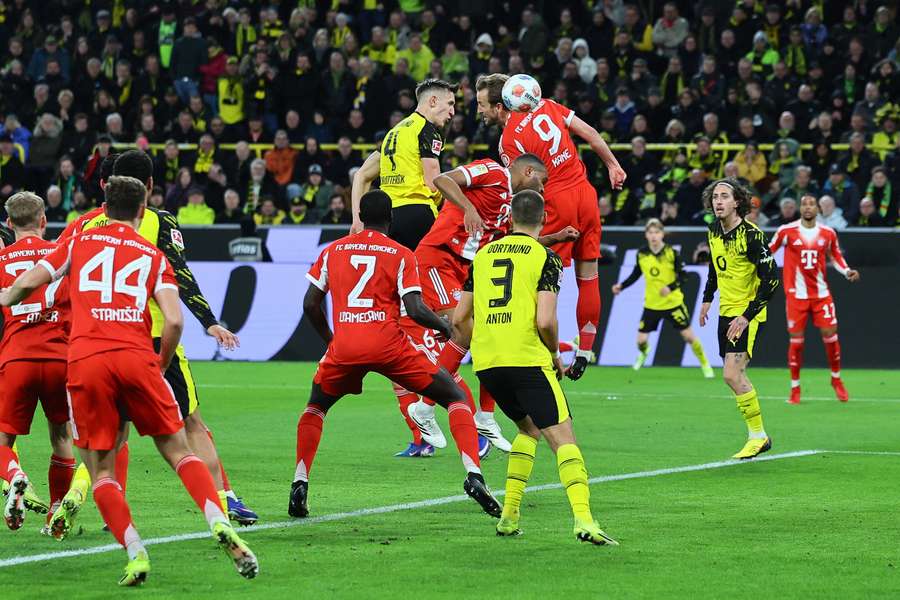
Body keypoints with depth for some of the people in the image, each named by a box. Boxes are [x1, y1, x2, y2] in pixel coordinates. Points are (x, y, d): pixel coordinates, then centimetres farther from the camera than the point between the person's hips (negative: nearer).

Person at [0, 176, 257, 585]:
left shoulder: (79, 241, 16)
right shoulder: (154, 256, 16)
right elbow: (174, 321, 3)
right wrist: (160, 367, 18)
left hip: (85, 360, 0)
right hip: (137, 357, 0)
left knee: (100, 471, 8)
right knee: (178, 452, 8)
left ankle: (135, 553, -9)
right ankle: (220, 524, -13)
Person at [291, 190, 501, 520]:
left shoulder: (332, 251, 15)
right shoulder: (401, 255, 5)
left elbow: (310, 304, 13)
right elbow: (415, 310, -5)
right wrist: (444, 325, 14)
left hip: (344, 345, 2)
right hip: (388, 344, -2)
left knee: (316, 407, 28)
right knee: (455, 397, 9)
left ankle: (299, 484, 12)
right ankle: (473, 474, -10)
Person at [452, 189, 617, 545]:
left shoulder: (483, 255, 14)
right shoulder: (545, 258, -2)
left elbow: (460, 319, 15)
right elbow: (545, 321, -13)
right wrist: (555, 354, 6)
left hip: (485, 362, 6)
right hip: (528, 358, -6)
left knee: (529, 428, 25)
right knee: (562, 438, -7)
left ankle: (509, 516, 17)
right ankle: (583, 519, -24)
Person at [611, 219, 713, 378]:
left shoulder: (672, 253, -15)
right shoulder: (641, 254, -5)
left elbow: (683, 276, -14)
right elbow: (636, 275, 10)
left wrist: (670, 287, -31)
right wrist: (622, 286, -3)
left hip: (673, 303, -3)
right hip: (651, 304, 3)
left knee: (688, 335, 0)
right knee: (641, 339, 1)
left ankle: (705, 366, 19)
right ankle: (643, 353, 39)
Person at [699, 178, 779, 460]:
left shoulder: (751, 235, -19)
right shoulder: (714, 231, 4)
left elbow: (771, 279, -21)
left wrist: (747, 316, -22)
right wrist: (707, 299, 19)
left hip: (746, 315, -8)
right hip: (726, 311, 8)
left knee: (732, 374, -15)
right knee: (735, 375, 9)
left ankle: (758, 435, -3)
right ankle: (758, 436, 19)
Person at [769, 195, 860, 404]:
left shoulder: (828, 233, 3)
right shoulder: (786, 231, -4)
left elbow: (836, 256, 17)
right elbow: (768, 251, 6)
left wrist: (847, 271, 1)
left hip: (821, 293, 2)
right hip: (796, 294, -2)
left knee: (830, 335, -2)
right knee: (796, 340, -2)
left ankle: (836, 379, 20)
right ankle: (795, 388, 10)